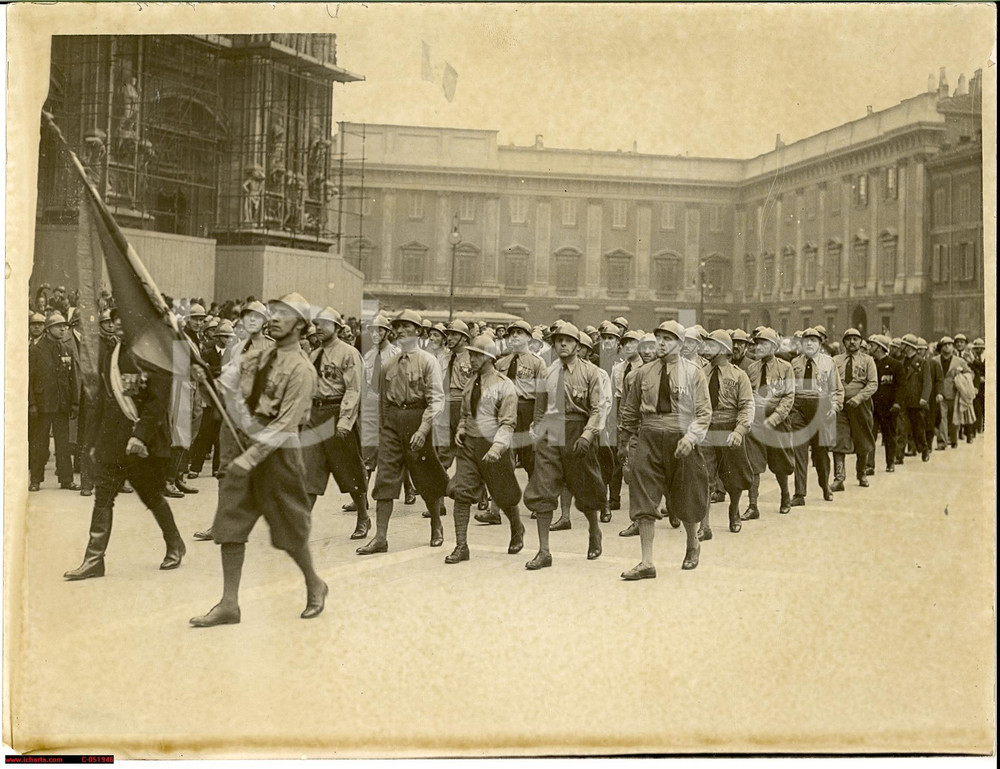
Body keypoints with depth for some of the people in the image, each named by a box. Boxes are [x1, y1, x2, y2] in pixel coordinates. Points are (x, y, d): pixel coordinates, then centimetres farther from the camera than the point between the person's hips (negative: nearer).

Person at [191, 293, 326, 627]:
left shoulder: (301, 369, -12)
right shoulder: (257, 357, 10)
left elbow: (286, 423, -19)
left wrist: (251, 457, -25)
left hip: (279, 451, -6)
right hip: (249, 445, 7)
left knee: (289, 529, 5)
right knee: (230, 524, 1)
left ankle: (315, 586, 30)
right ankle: (229, 604, 6)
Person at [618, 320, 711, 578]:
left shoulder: (694, 373, -1)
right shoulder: (644, 373, 8)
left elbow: (704, 412, -5)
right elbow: (630, 411, 16)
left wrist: (690, 437, -19)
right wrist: (626, 444, 17)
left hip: (681, 441, -2)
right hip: (648, 439, 2)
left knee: (685, 500, 11)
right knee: (643, 501, -7)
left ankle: (693, 544, 39)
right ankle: (647, 562, -4)